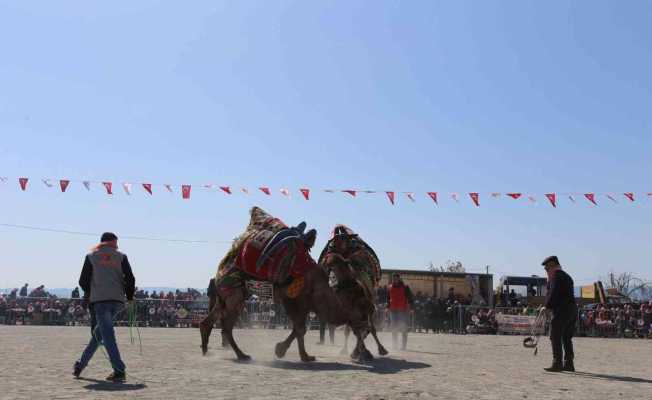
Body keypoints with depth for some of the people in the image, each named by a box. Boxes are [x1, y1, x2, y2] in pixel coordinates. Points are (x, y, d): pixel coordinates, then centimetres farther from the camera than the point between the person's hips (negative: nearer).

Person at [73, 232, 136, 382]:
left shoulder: (91, 256, 9)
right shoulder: (121, 256, 11)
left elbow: (83, 281, 6)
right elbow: (130, 279, 2)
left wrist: (89, 294, 25)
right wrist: (129, 297, 14)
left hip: (99, 300, -3)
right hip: (117, 301, 3)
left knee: (107, 336, -8)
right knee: (98, 333, 17)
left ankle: (119, 370, -17)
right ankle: (81, 365, 26)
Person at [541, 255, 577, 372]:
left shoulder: (557, 275, -6)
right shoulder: (566, 276, 23)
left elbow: (553, 293, -16)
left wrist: (547, 306, -12)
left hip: (561, 309, -10)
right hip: (572, 308, 10)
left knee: (555, 337, -7)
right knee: (566, 338, 14)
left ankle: (557, 364, -11)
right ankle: (569, 364, 15)